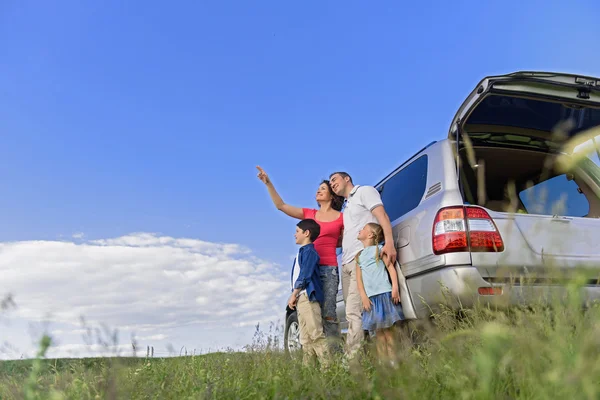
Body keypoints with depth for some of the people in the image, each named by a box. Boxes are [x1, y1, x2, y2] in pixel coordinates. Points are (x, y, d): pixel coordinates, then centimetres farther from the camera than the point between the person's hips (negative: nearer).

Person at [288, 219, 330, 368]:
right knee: (305, 337, 10)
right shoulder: (302, 252, 22)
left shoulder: (309, 251, -8)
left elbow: (304, 276, -16)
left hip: (308, 296, -10)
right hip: (301, 298, 10)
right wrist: (295, 295, 15)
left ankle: (327, 365, -11)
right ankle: (307, 366, 13)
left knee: (315, 333, -12)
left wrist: (293, 294, -13)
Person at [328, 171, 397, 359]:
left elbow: (382, 216, -7)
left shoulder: (365, 191, 9)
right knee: (353, 313, 1)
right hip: (347, 263, 9)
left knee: (354, 312, -19)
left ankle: (352, 359, -21)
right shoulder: (347, 207, 31)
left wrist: (389, 242, -23)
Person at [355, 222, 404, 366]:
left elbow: (391, 268, 0)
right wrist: (363, 297, -2)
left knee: (388, 328, -3)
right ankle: (383, 362, 4)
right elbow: (359, 278, 11)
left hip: (384, 293, -4)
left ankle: (393, 361, 0)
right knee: (377, 332, 1)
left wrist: (395, 288, -12)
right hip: (370, 297, 4)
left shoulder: (379, 249, 9)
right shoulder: (359, 256, 18)